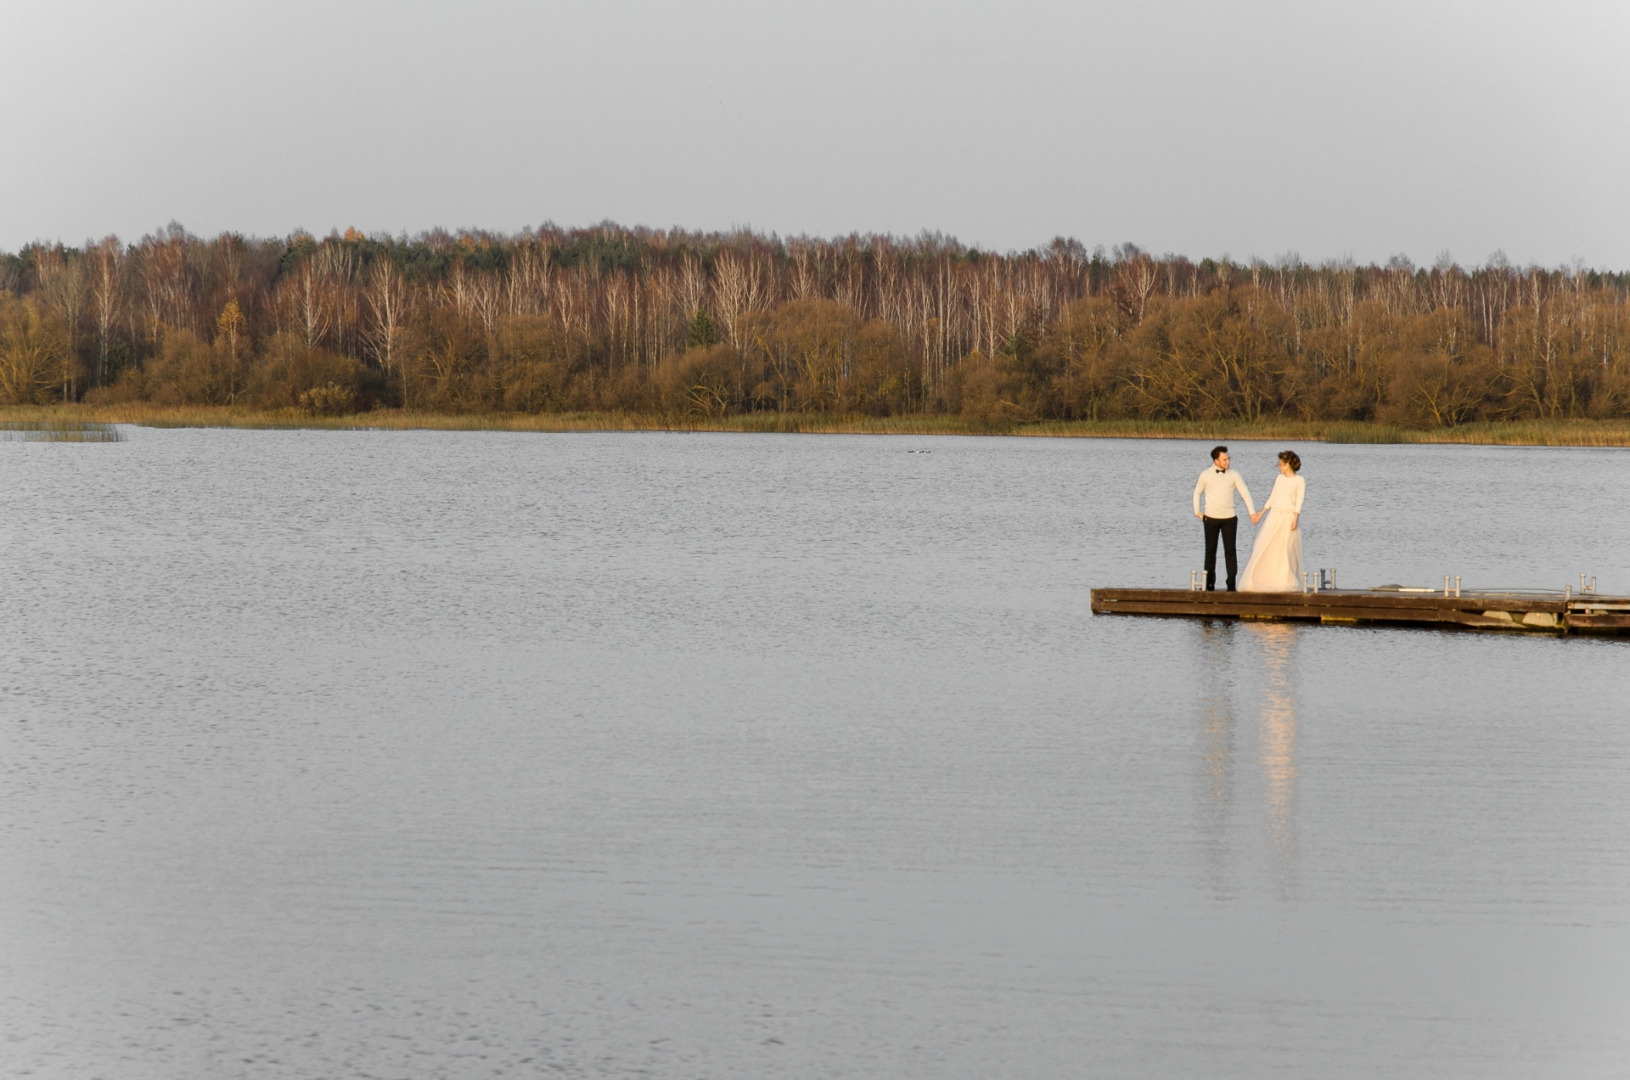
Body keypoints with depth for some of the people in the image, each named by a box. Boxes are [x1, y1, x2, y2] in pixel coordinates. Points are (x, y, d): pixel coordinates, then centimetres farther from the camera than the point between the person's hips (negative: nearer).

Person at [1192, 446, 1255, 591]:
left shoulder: (1233, 475, 0)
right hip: (1211, 519, 0)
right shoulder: (1206, 475, 0)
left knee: (1230, 551, -1)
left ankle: (1231, 583, 2)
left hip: (1229, 519, 0)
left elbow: (1245, 493, -3)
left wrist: (1252, 512, -12)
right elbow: (1197, 493, 14)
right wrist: (1197, 511, 7)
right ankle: (1209, 583, 11)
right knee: (1210, 551, 5)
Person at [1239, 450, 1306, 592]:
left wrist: (1295, 519, -21)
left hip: (1289, 517, -5)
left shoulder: (1299, 481, -2)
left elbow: (1299, 502, -10)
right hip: (1274, 517, 5)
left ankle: (1287, 583, 2)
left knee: (1286, 550, -5)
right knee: (1265, 548, -1)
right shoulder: (1280, 479, 14)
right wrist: (1261, 514, 14)